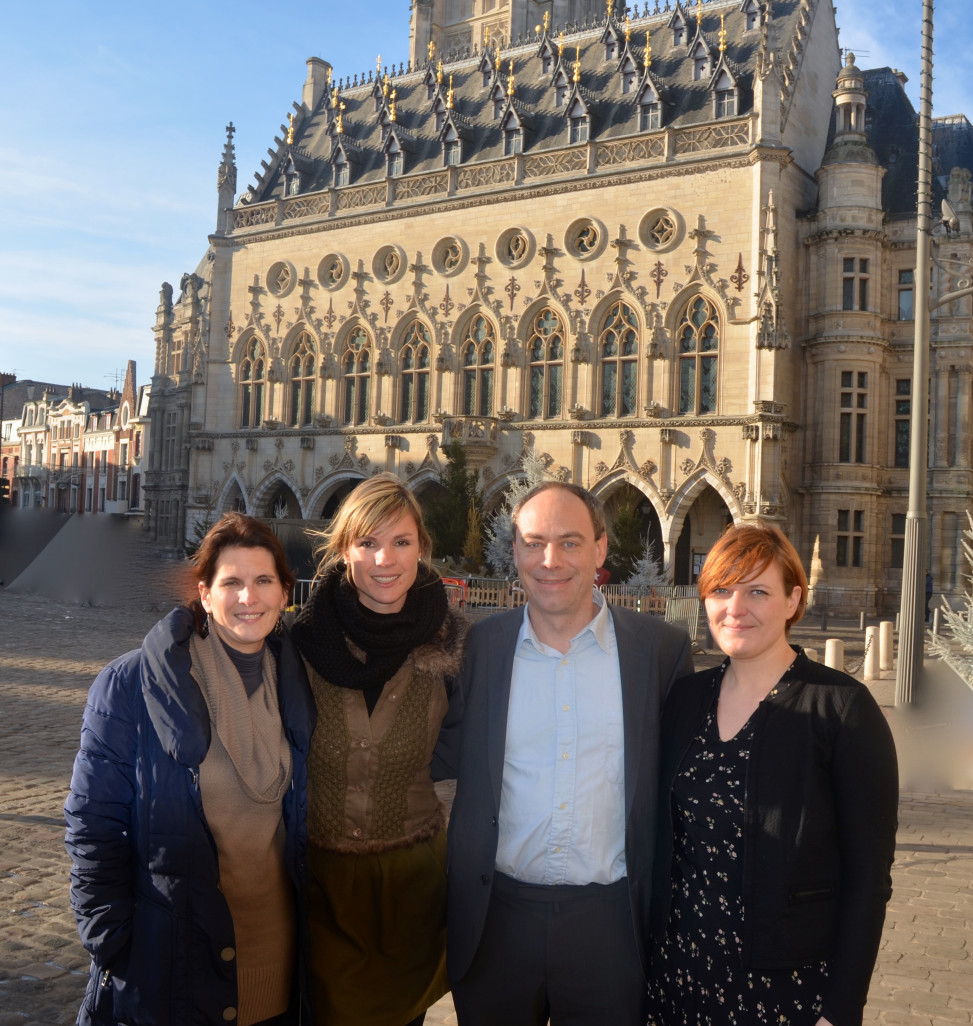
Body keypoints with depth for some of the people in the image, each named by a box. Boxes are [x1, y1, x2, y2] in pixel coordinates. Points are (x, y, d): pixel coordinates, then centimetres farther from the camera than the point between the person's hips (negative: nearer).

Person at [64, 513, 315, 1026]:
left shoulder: (299, 681, -1)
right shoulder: (129, 686, -13)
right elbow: (94, 825, -10)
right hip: (169, 955, -3)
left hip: (279, 942, 4)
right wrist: (111, 943, -11)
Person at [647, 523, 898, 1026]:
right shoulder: (686, 697, 2)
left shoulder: (843, 706, -12)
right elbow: (667, 838, 9)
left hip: (790, 983, -4)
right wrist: (652, 940, 5)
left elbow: (868, 875, -11)